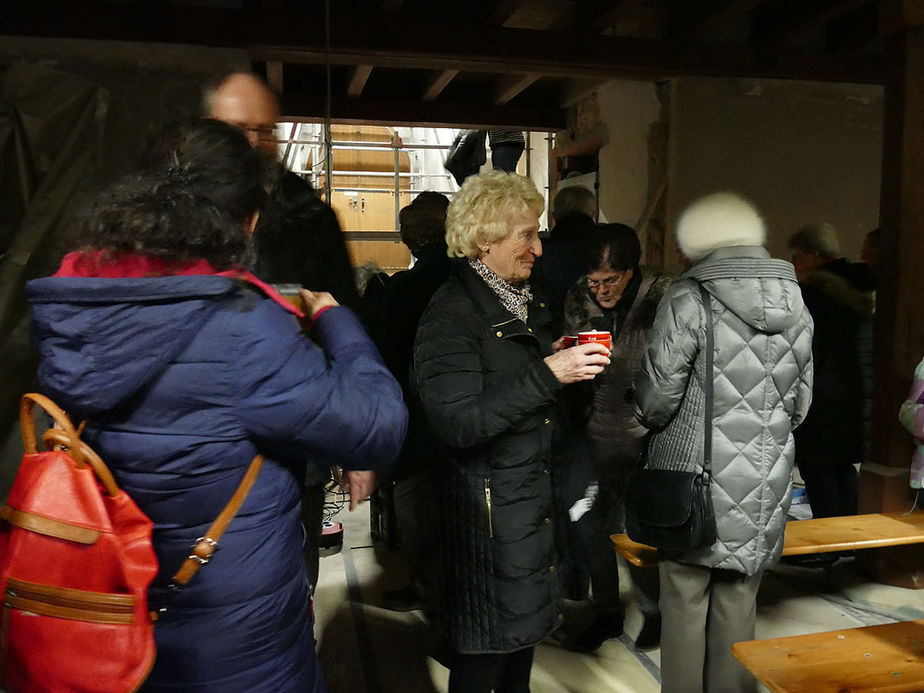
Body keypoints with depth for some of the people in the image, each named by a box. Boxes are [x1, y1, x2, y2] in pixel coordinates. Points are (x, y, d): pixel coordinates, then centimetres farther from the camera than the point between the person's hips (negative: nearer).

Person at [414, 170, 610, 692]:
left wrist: (573, 362, 1)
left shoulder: (527, 302, 10)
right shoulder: (452, 313, -18)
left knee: (525, 628, 21)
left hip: (535, 491, 8)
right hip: (487, 506, -8)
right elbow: (456, 424, -26)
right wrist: (547, 373, -28)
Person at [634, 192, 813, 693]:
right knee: (738, 607, 16)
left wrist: (650, 417, 9)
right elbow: (800, 402, 12)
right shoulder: (796, 304, 7)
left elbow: (656, 397, -12)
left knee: (684, 605, 8)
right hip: (764, 489, 5)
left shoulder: (688, 300, -12)